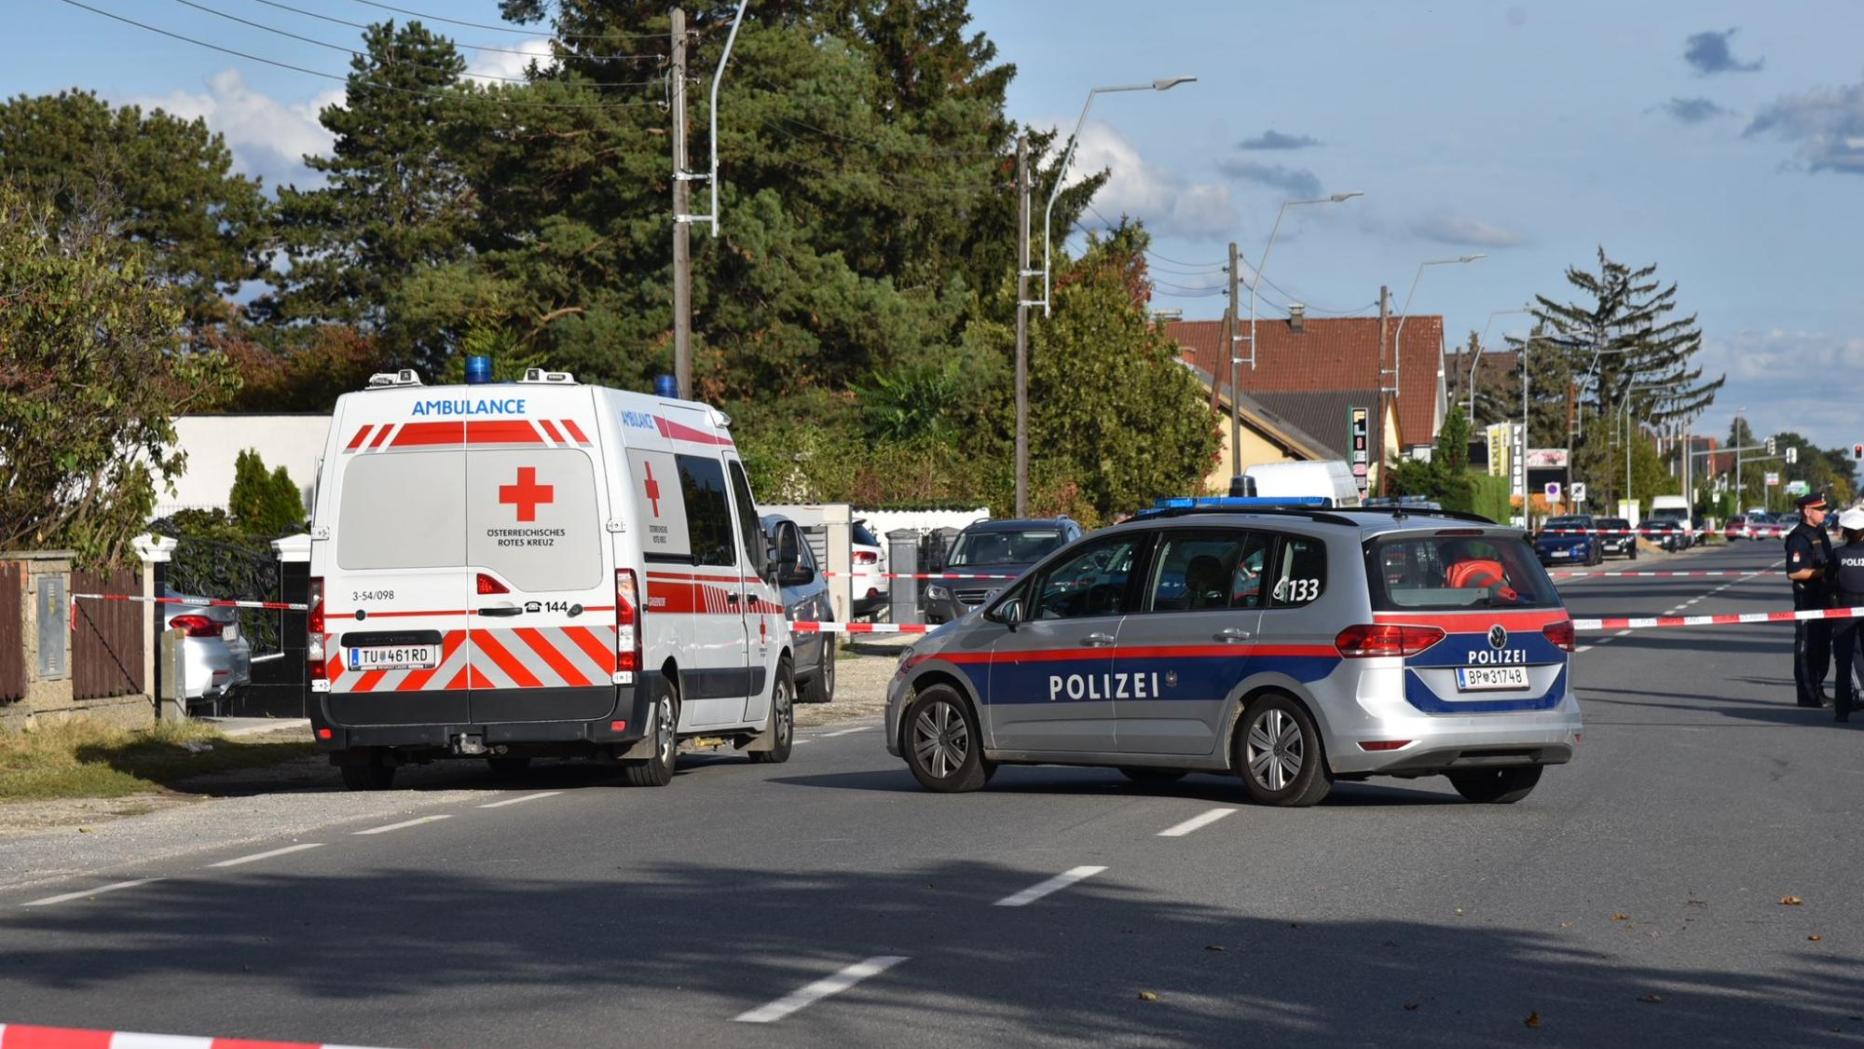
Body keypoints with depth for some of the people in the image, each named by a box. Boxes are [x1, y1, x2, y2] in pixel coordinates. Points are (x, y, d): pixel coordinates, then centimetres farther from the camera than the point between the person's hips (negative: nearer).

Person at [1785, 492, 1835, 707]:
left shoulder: (1820, 532, 14)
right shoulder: (1799, 537, -16)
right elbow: (1794, 572, -23)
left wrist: (1833, 570, 10)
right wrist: (1823, 572, -21)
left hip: (1823, 598, 10)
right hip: (1807, 598, -10)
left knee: (1823, 645, 16)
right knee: (1807, 647, -4)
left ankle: (1817, 690, 27)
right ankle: (1808, 695, 0)